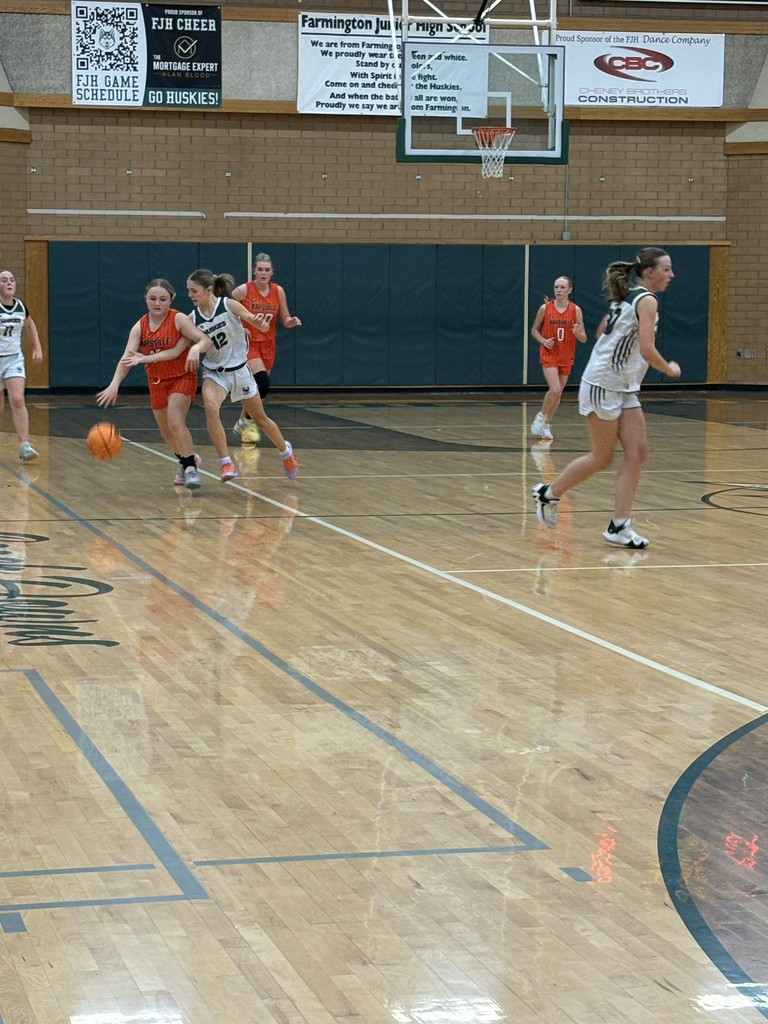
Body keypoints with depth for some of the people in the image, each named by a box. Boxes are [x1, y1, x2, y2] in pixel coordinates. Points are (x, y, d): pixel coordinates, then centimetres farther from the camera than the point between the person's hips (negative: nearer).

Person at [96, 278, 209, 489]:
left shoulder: (179, 320, -17)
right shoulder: (139, 327, -9)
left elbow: (205, 340, -23)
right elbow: (127, 357, -20)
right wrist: (114, 384, -33)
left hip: (182, 378, -5)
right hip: (157, 382, 5)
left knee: (175, 421, -24)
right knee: (166, 431, 12)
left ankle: (191, 467, -16)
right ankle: (187, 460, 38)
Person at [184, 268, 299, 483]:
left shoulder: (229, 305, -16)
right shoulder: (193, 318, -8)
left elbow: (255, 320, -8)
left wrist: (256, 320, -31)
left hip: (239, 369, -1)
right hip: (214, 372, 1)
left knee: (260, 419, 14)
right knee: (210, 407, -30)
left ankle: (285, 451, 43)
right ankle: (226, 463, -25)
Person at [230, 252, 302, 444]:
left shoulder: (278, 291, 0)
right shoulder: (244, 290, -11)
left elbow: (285, 320, 7)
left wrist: (292, 321, -16)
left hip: (268, 345, 5)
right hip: (248, 343, -5)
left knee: (258, 386, 10)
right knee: (262, 381, -23)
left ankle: (242, 424, 30)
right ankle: (248, 421, -5)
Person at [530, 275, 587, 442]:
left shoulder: (575, 310, -4)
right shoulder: (545, 308, -6)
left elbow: (584, 339, -1)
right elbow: (534, 329, 6)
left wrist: (578, 333, -24)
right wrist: (543, 340, -12)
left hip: (566, 357, 2)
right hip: (549, 355, -2)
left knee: (558, 393, 10)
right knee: (554, 390, -19)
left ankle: (546, 424, 27)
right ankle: (541, 417, 5)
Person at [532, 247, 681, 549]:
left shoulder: (627, 298, 12)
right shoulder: (647, 300, -15)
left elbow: (601, 331, 24)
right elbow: (648, 351, -23)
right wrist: (670, 369, -6)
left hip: (624, 390, 9)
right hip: (602, 386, -9)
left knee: (637, 452, -1)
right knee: (602, 459, 3)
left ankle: (619, 526, -1)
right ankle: (549, 493, 23)